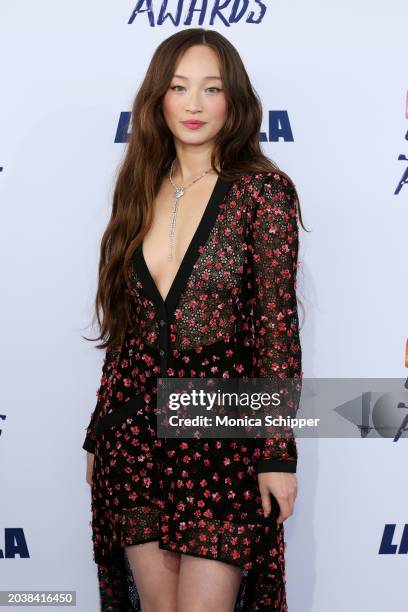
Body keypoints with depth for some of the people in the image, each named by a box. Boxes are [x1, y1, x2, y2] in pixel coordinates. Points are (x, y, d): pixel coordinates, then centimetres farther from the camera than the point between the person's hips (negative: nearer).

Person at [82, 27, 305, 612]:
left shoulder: (263, 190, -5)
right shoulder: (140, 192, 9)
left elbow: (279, 326, -8)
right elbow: (123, 328, 13)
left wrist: (279, 453, -11)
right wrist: (98, 434, 14)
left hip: (224, 432, -4)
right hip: (136, 430, 4)